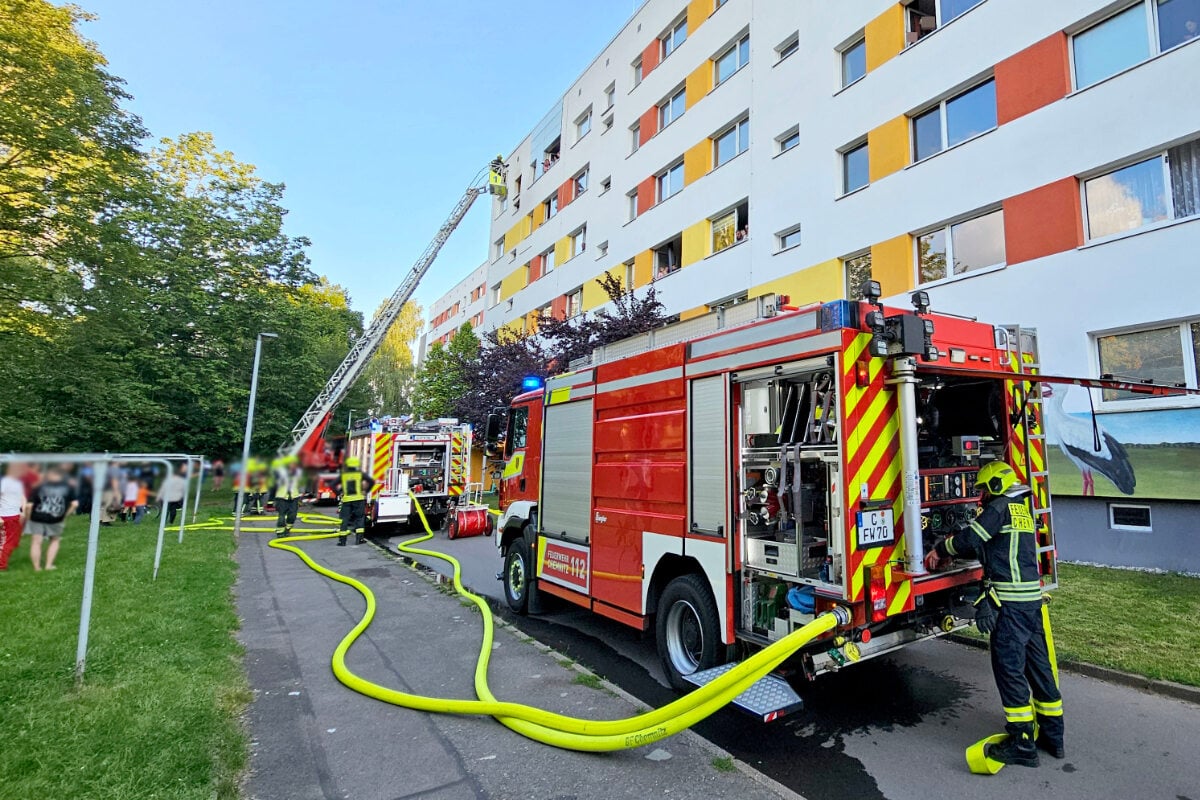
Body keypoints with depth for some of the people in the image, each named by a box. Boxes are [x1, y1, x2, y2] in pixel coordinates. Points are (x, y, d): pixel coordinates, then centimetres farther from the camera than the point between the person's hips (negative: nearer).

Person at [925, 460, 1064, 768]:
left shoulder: (1000, 507, -9)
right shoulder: (1022, 510, 19)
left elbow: (970, 538, -14)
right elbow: (987, 546, 24)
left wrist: (940, 550, 2)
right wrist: (951, 553, 21)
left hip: (1010, 603, -9)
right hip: (1033, 599, 9)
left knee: (1009, 669, -2)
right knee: (1038, 665, 16)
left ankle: (1022, 744, 4)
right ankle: (1052, 736, 26)